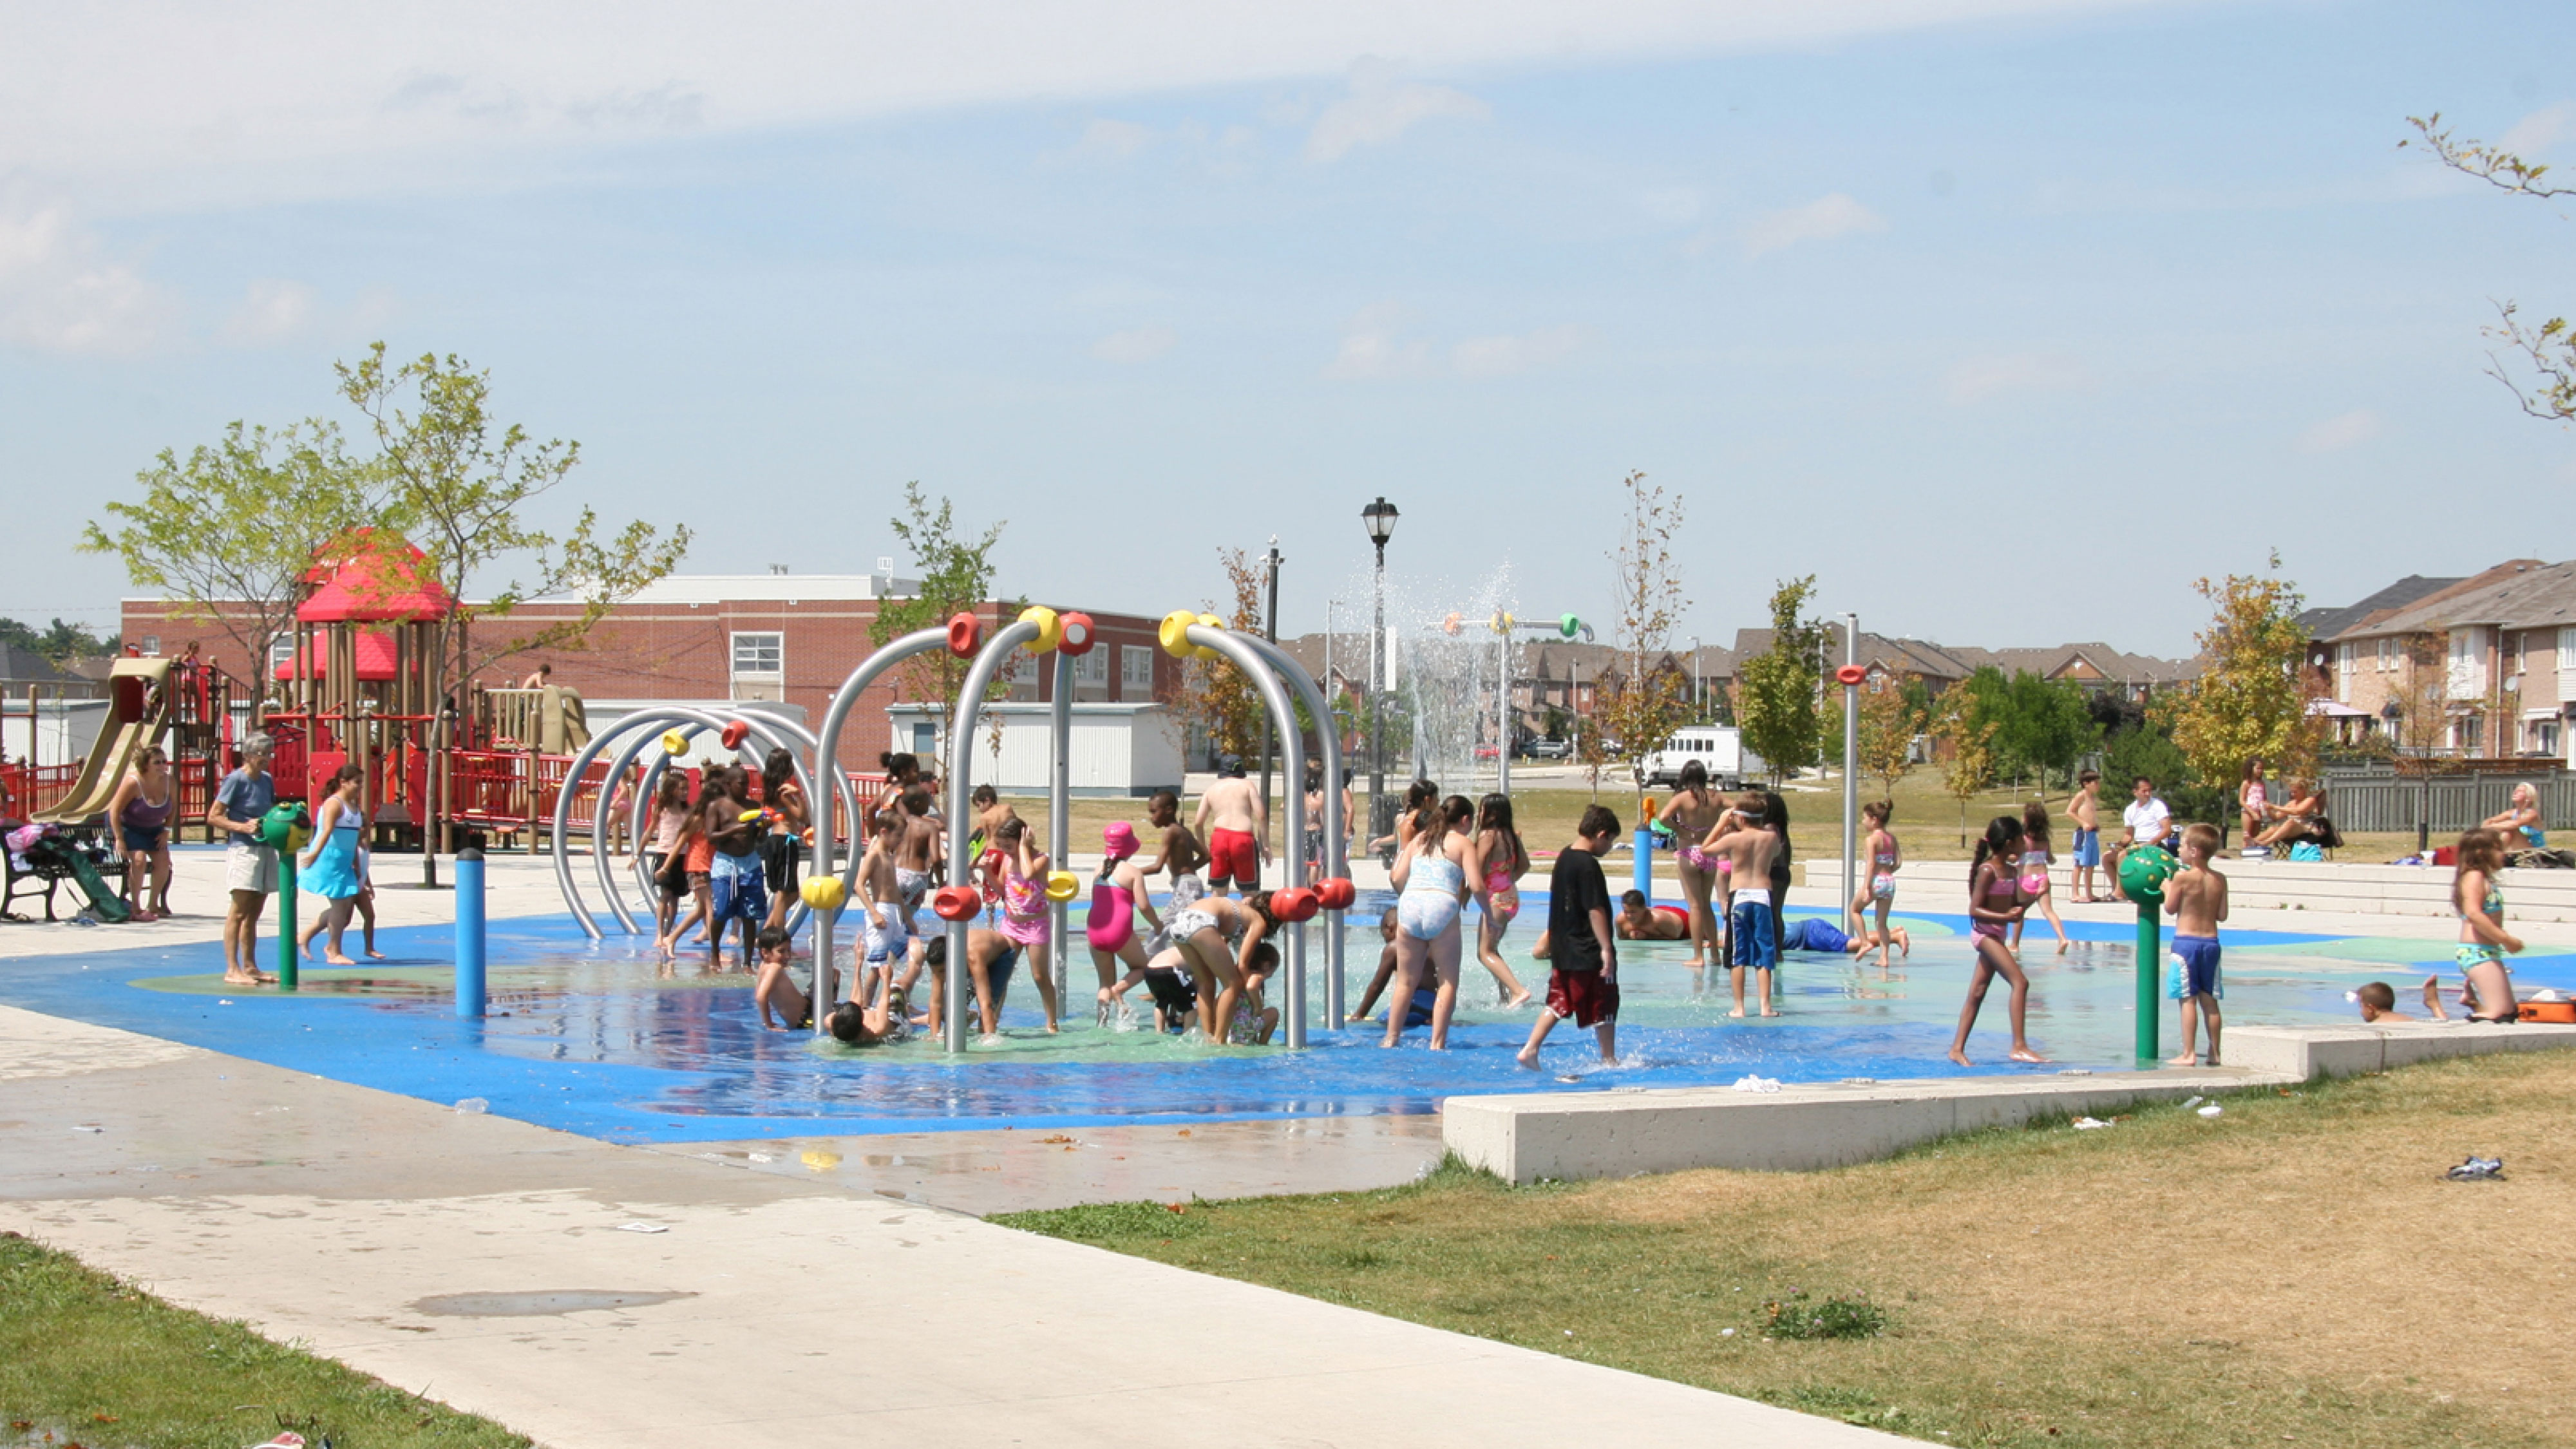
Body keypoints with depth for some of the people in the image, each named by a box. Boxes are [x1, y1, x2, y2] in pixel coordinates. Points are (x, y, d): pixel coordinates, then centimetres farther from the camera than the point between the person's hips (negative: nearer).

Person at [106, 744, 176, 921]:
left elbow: (173, 807, 5)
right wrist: (119, 839, -25)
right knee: (139, 859, -23)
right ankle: (135, 908, -13)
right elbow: (115, 810, -23)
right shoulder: (133, 783, -28)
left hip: (153, 829, 6)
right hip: (127, 826, -6)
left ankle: (152, 906, 11)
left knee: (163, 862, -5)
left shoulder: (170, 782, -13)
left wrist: (166, 831, -4)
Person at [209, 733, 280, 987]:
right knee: (239, 911, -9)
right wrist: (243, 827, -21)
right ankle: (232, 970, -9)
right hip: (242, 849, -8)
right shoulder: (236, 780, -8)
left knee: (254, 913, 12)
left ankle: (250, 966, 18)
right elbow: (213, 817, -10)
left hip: (266, 849, 8)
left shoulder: (267, 780, 13)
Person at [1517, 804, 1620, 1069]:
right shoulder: (1588, 865, -18)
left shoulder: (1564, 856, 10)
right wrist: (1607, 949, -20)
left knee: (1558, 1003, 12)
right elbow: (1596, 910, -21)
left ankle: (1530, 1050, 3)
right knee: (1604, 1008, 4)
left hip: (1563, 949, 9)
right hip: (1589, 953, -9)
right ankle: (1609, 1060, 12)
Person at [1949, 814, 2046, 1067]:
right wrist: (2005, 917, -29)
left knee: (1977, 994, 10)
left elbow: (2014, 908, 18)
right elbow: (1974, 910, -19)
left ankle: (1957, 1048, 14)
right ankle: (2019, 1046, -22)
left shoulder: (2011, 869, 12)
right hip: (1985, 932, -9)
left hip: (1997, 935, 9)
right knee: (2020, 982, -18)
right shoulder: (1988, 870, -14)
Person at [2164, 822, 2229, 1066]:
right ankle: (2214, 1053, 15)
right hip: (2211, 941, 5)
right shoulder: (2220, 879, 3)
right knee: (2209, 1000, 12)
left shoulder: (2183, 877, -12)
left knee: (2188, 1000, -4)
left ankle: (2188, 1054, -6)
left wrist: (2167, 887, 14)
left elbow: (2170, 908, -2)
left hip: (2186, 941, -5)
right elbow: (2222, 915, 5)